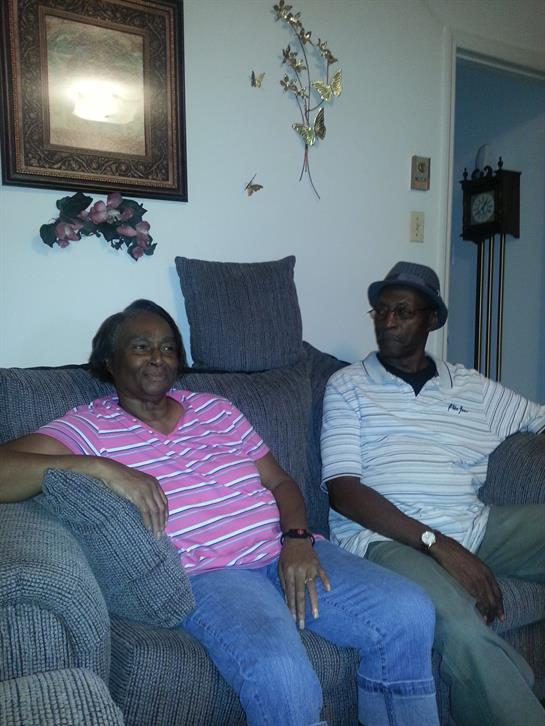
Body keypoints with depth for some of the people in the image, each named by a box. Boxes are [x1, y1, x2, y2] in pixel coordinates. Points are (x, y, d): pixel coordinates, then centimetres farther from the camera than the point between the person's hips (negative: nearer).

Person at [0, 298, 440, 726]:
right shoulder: (89, 427, 1)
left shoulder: (217, 410, 17)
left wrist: (297, 539, -5)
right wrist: (98, 466, -25)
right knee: (280, 673, -34)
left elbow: (279, 482, 15)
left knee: (409, 612, -13)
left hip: (285, 551, 6)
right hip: (205, 574, -5)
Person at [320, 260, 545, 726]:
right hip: (384, 536, -4)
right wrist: (436, 544, -15)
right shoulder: (347, 386, 6)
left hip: (472, 527, 5)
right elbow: (342, 490, -5)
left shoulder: (472, 387, 17)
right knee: (465, 630, -32)